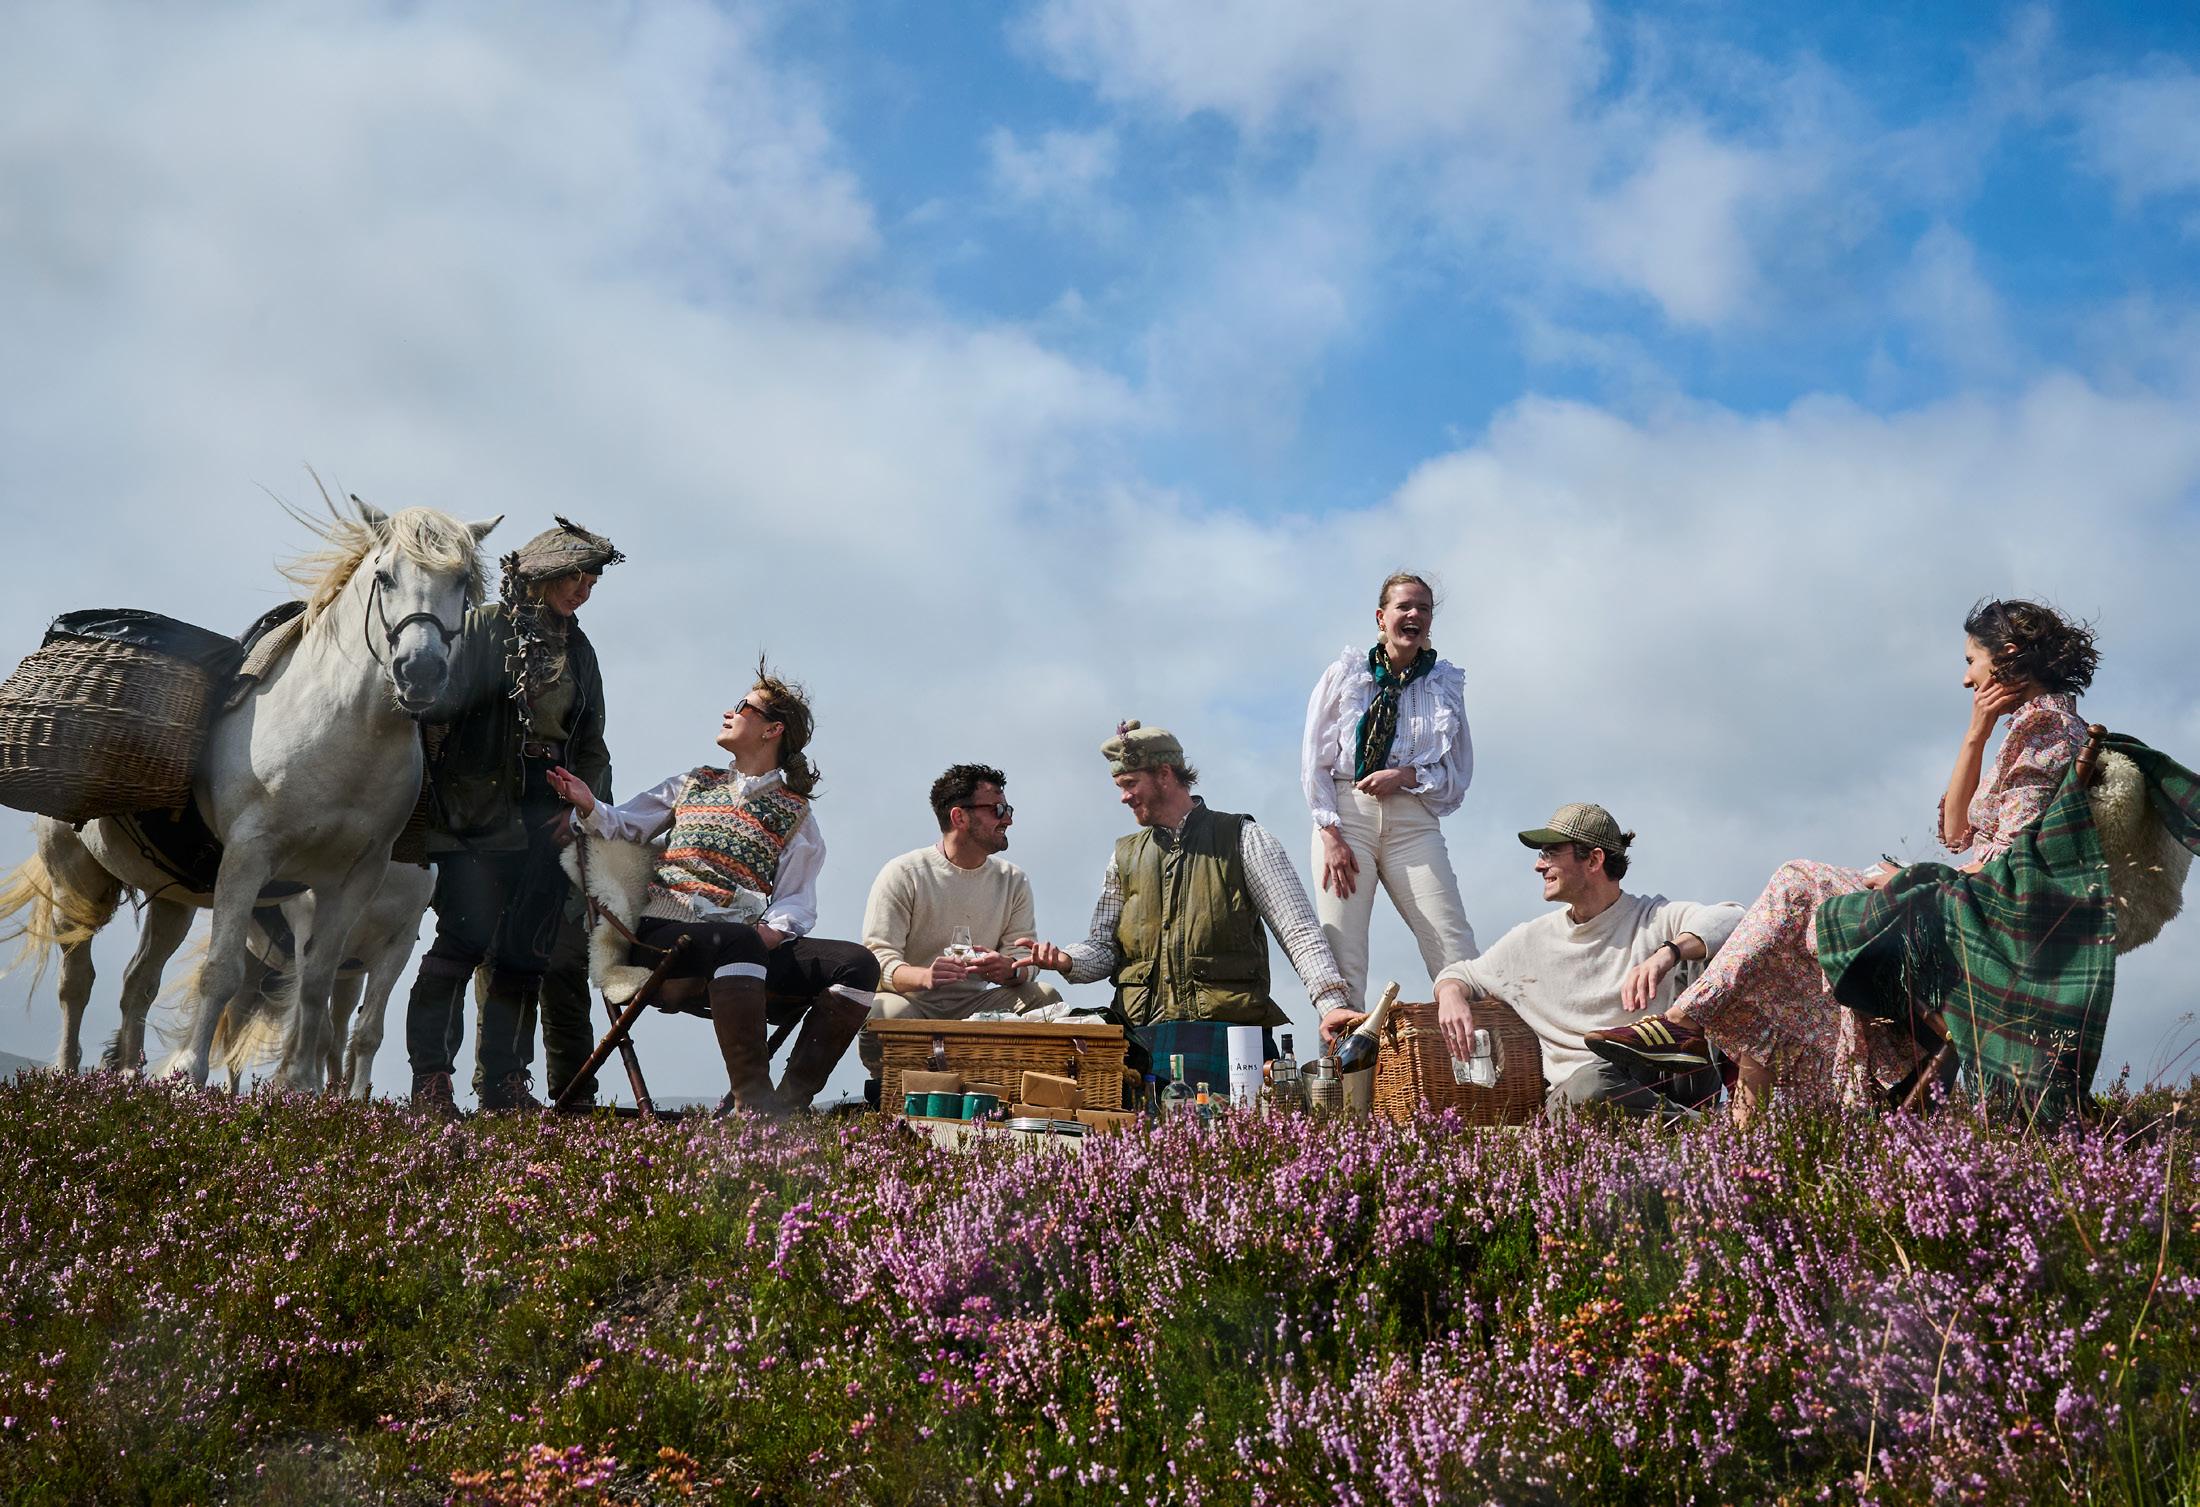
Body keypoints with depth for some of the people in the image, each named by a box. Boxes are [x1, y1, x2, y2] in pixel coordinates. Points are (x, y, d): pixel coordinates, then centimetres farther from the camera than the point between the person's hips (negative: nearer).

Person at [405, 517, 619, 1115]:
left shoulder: (579, 650, 18)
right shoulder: (485, 628, -1)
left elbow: (591, 744, 22)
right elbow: (438, 705, -10)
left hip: (547, 816, 6)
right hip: (481, 812, -5)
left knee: (527, 948, 4)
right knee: (467, 936, -11)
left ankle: (503, 1079, 11)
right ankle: (430, 1078, -5)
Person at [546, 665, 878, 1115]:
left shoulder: (795, 814, 19)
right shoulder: (694, 784, 25)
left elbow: (797, 901, 7)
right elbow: (623, 827, 20)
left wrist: (774, 929, -14)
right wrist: (589, 807, -1)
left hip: (754, 945, 2)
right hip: (667, 930, -2)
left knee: (857, 963, -21)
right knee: (738, 940, -38)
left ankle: (786, 1105, -27)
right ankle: (751, 1103, -42)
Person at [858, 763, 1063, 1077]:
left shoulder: (1014, 881, 11)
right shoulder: (902, 874, -4)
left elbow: (1024, 958, 3)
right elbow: (879, 958, -12)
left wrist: (1010, 970, -24)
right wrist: (923, 976, -35)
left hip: (975, 1004, 4)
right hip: (913, 1002, -4)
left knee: (1044, 997, -20)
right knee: (885, 1013, -37)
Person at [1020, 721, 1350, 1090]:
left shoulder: (1242, 839, 9)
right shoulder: (1125, 857, 22)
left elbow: (1298, 931, 1)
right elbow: (1104, 945, 17)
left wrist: (1331, 1004, -12)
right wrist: (1065, 960, -6)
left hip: (1228, 1029, -2)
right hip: (1144, 1037, 2)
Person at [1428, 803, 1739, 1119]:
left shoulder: (1654, 918, 5)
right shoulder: (1532, 939, 16)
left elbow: (1731, 919, -13)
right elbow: (1461, 973, 27)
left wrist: (1666, 954, -32)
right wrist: (1450, 995, 1)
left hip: (1660, 1074, -2)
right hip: (1574, 1087, 2)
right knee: (1589, 1084, -37)